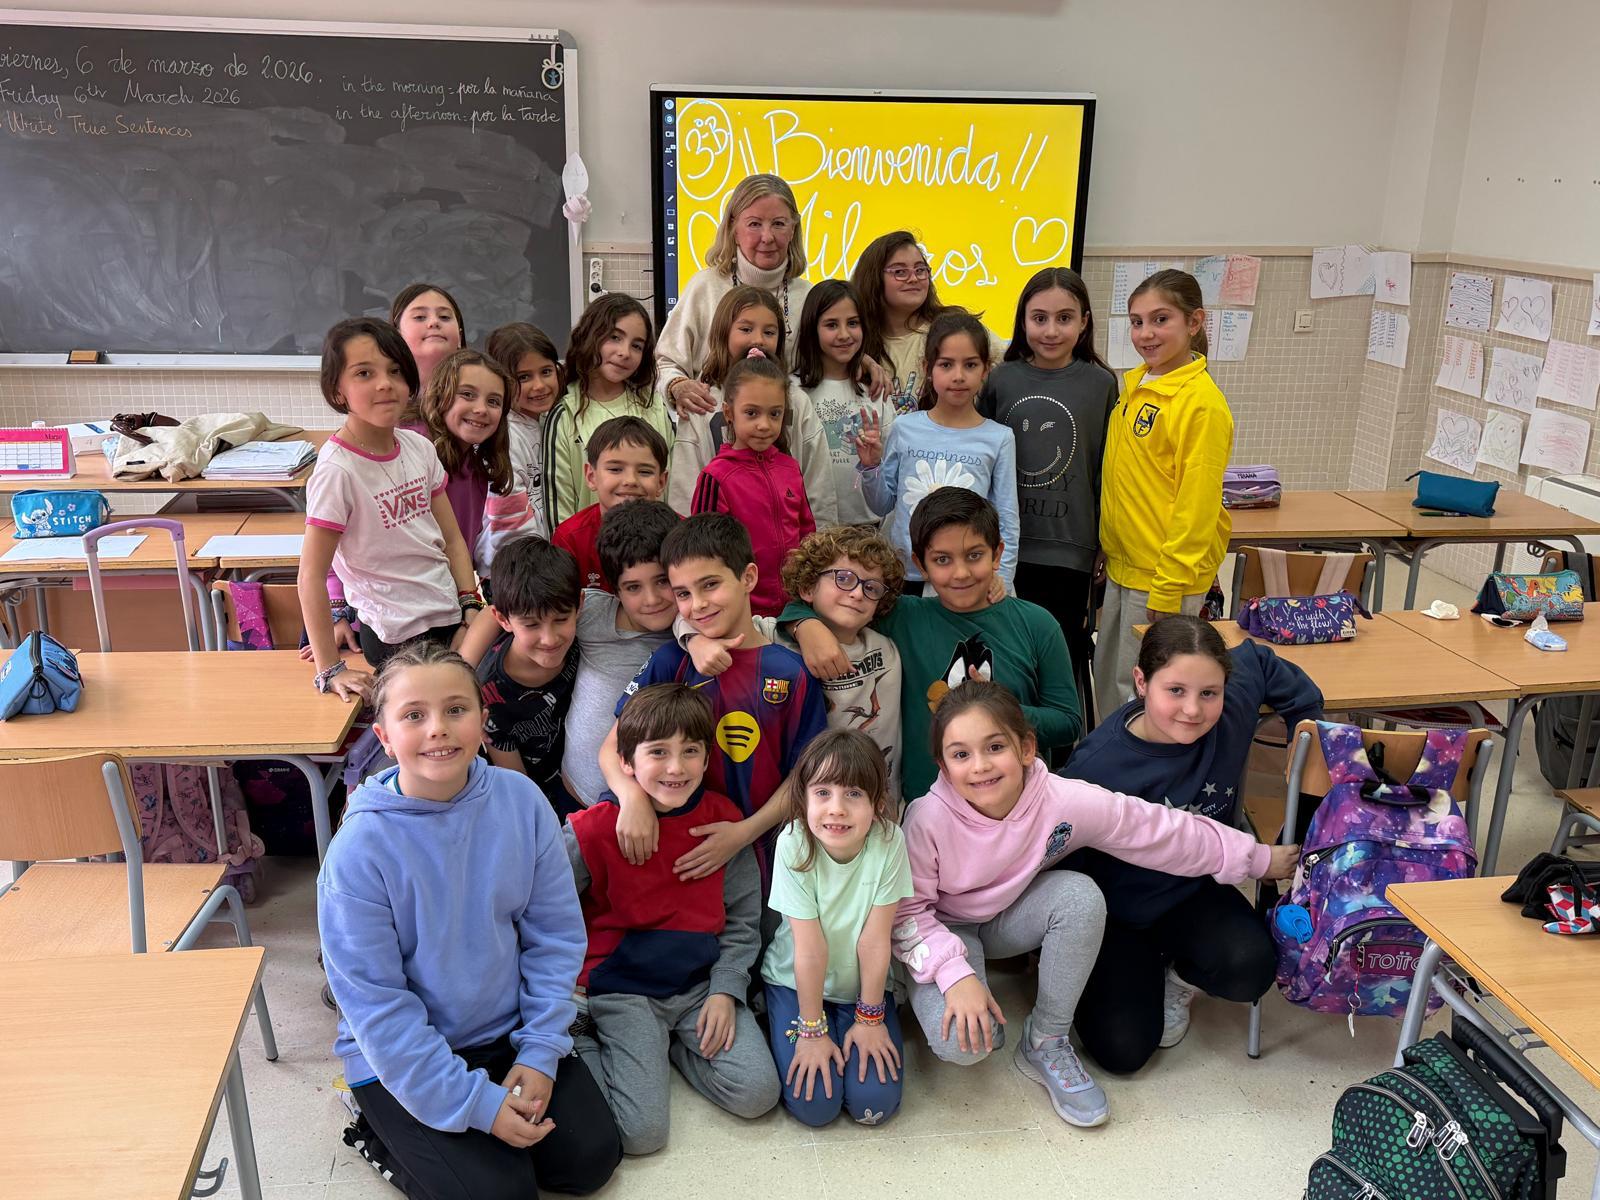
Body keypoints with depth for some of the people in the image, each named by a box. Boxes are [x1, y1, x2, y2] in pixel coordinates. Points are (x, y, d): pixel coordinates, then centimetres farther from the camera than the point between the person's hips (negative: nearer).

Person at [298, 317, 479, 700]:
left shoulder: (418, 447, 2)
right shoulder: (337, 470, -18)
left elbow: (451, 539, 8)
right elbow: (311, 576, -17)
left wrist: (471, 608, -3)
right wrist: (329, 669, -18)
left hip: (450, 618, 6)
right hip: (396, 636, -6)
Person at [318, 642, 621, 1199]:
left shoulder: (520, 799, -12)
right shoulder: (360, 847, -21)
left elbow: (555, 936, -4)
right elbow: (374, 1000, -18)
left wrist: (539, 1051, -10)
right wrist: (476, 1102, -19)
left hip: (509, 1030, 4)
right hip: (403, 1056, -4)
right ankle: (382, 1134, 12)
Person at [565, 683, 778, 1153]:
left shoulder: (724, 820, -3)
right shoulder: (592, 831, -13)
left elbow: (742, 920, 4)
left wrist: (725, 991, -6)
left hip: (702, 982, 4)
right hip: (621, 988, -3)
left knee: (757, 1092, -12)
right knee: (642, 1131, -15)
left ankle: (668, 1043, 11)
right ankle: (585, 1044, 10)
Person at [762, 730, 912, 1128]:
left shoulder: (889, 842, -23)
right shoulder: (794, 844, -25)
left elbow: (874, 940, -17)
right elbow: (810, 949, -22)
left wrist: (870, 1018, -9)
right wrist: (812, 1030, -15)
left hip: (862, 984, 1)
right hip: (796, 982, -1)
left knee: (874, 1102, -12)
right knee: (814, 1104, -13)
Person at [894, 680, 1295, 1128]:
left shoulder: (1064, 801, -26)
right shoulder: (929, 819, -31)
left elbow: (1160, 830, -17)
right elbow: (908, 911, -21)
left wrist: (1259, 858, -8)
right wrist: (955, 974, -35)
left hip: (1012, 915, 3)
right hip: (948, 932, -3)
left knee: (1080, 895, -29)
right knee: (961, 1042, -29)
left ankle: (1046, 1044, -9)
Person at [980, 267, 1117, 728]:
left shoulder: (1102, 384, -1)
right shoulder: (1001, 380, 2)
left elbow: (1108, 469, 3)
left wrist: (1104, 546, 3)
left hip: (1070, 551, -1)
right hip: (1007, 548, 2)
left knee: (1067, 658, 5)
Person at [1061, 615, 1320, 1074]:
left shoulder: (1236, 699, -19)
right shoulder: (1098, 767, -31)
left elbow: (1258, 659, 4)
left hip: (1194, 894, 3)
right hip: (1115, 911, -3)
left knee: (1250, 967, -28)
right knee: (1123, 1049, -15)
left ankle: (1178, 977, 10)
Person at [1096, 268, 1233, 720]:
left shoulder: (1201, 402, -17)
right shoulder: (1133, 386, 8)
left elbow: (1197, 503, -18)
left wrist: (1168, 589, -18)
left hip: (1164, 576, -8)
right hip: (1122, 566, 8)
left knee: (1141, 692, 2)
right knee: (1110, 682, 19)